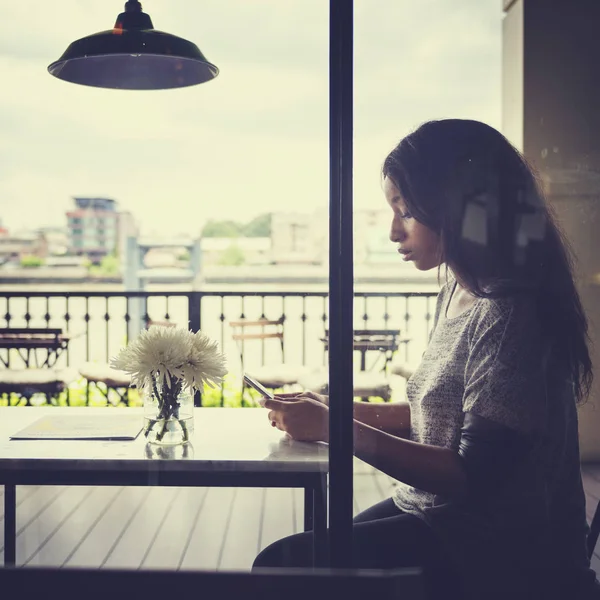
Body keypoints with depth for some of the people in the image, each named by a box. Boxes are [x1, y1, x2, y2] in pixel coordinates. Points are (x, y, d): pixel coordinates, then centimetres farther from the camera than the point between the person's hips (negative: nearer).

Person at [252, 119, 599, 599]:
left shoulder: (507, 317, -21)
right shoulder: (456, 294, 7)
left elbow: (474, 477, -22)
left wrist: (335, 429, -21)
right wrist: (335, 412, 3)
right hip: (438, 514, 9)